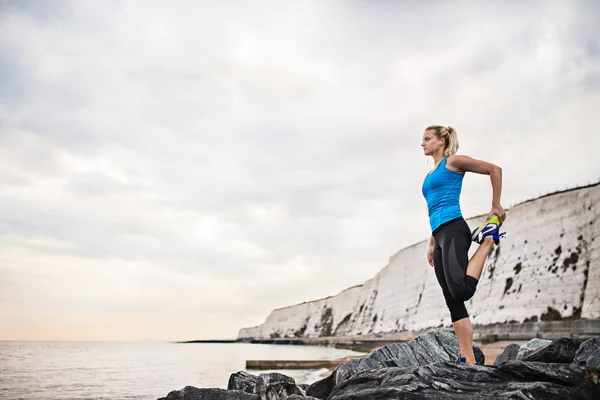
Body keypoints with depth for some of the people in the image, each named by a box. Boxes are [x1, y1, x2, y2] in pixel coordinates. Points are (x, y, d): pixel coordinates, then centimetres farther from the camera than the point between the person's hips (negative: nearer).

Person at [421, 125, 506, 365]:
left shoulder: (453, 162, 4)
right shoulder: (432, 174, 26)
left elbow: (495, 170, 1)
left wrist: (496, 206, 2)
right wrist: (432, 245, 26)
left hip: (453, 230, -8)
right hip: (440, 236, 8)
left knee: (461, 290, -26)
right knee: (453, 301, 0)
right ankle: (468, 359, -1)